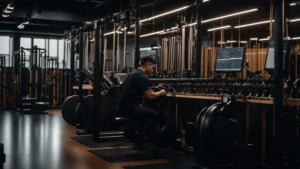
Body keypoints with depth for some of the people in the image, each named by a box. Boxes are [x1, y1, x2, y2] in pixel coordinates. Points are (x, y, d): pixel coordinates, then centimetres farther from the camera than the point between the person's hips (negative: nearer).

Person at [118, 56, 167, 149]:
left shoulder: (134, 73, 19)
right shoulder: (142, 76, -12)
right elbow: (149, 96, -14)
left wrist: (153, 90, 26)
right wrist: (161, 93, 3)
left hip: (123, 107, 10)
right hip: (129, 108, -10)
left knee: (146, 112, 27)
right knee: (153, 115, -3)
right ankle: (139, 141, -1)